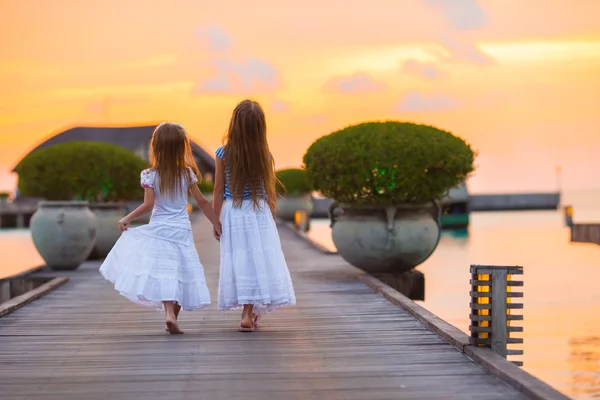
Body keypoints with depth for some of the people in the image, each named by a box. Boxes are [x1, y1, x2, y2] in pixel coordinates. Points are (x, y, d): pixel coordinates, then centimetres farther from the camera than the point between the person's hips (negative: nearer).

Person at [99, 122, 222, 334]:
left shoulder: (150, 176, -5)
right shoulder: (187, 173, 1)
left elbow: (148, 205, -12)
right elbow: (202, 202, 4)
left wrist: (127, 219, 1)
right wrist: (217, 225, 12)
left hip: (158, 230, -2)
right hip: (182, 231, 2)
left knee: (163, 273, -6)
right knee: (180, 274, 8)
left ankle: (169, 313, -24)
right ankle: (172, 317, 11)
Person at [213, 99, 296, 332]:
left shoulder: (224, 153, -7)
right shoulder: (264, 155, -4)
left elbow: (218, 191, -2)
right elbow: (270, 190, 2)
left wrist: (215, 221, 8)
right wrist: (272, 217, 15)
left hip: (232, 214, 0)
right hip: (259, 214, 0)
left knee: (238, 262, 7)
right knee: (258, 260, 4)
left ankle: (249, 312, 12)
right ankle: (249, 313, -1)